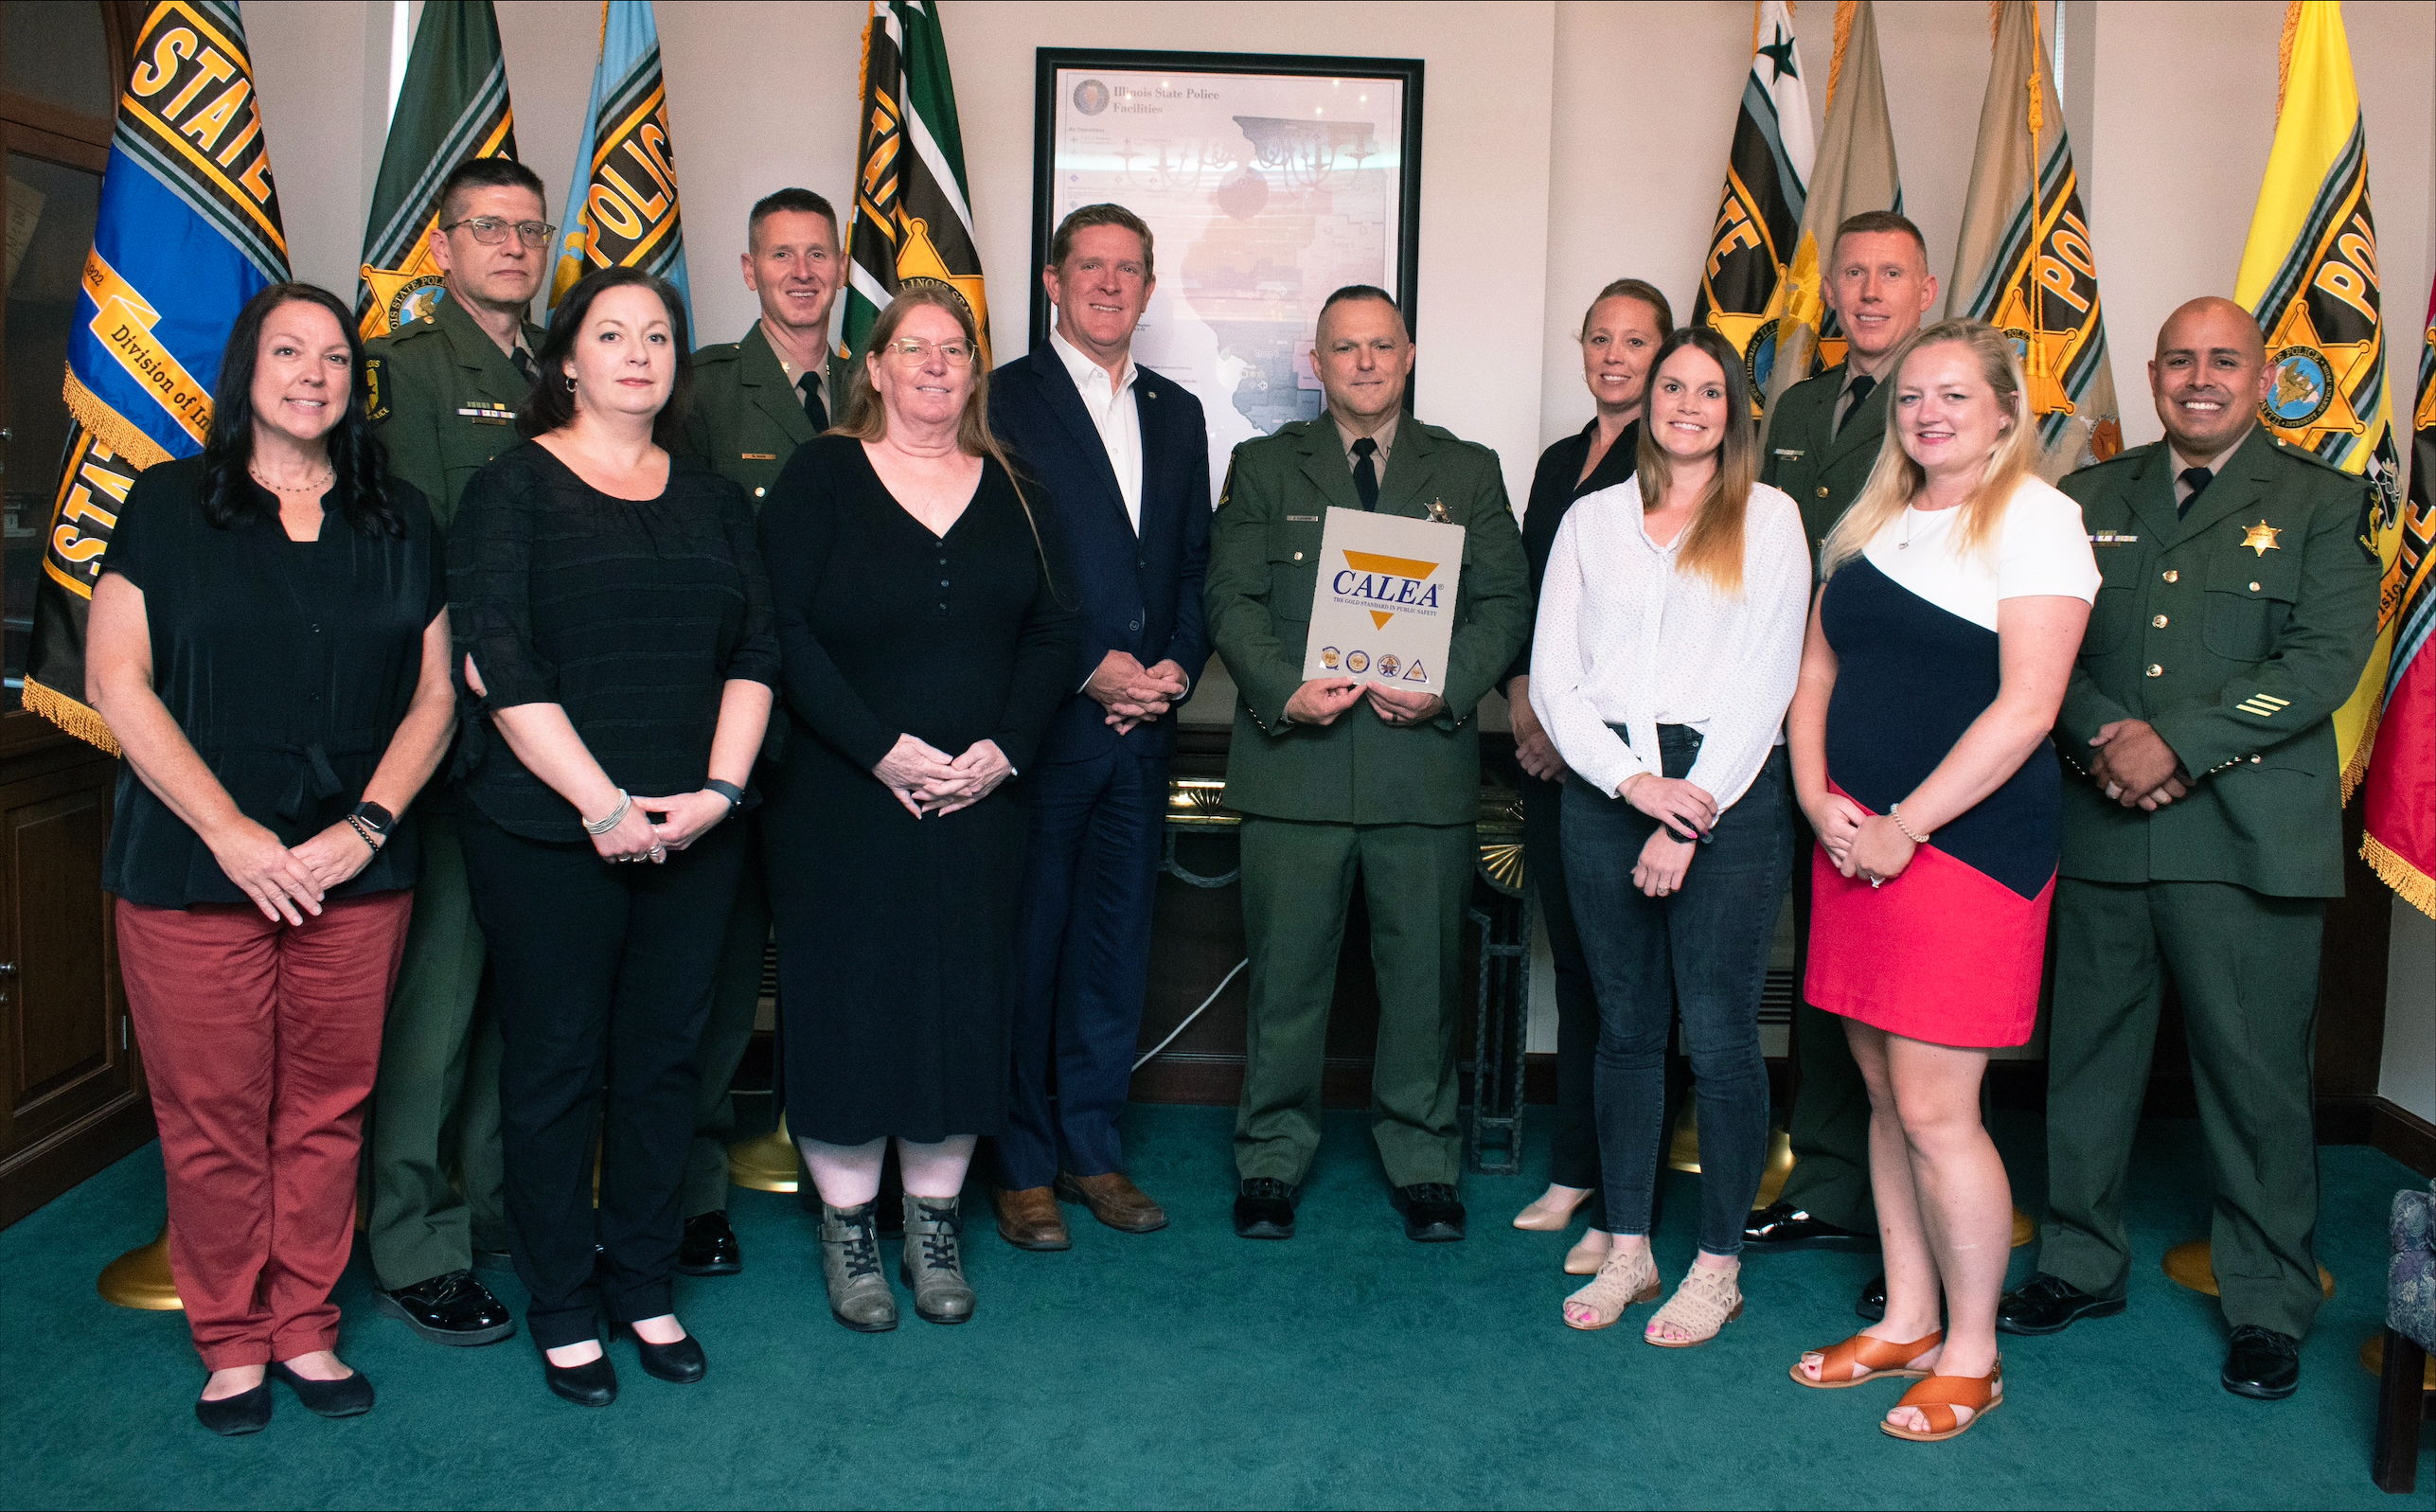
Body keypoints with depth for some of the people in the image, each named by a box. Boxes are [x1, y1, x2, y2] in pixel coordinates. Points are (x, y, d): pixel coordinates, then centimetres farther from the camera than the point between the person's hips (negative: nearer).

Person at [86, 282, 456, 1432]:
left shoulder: (398, 520, 10)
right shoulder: (170, 505, 4)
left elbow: (434, 697, 7)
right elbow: (116, 679, -3)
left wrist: (367, 827, -7)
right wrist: (229, 832, -11)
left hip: (357, 875, 2)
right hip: (193, 870, -2)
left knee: (327, 1111, 8)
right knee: (213, 1118, 4)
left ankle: (305, 1329, 24)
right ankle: (232, 1341, 22)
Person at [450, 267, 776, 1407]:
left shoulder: (713, 500, 12)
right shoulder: (514, 487, -1)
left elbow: (757, 651, 6)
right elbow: (495, 661, -11)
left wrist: (719, 789, -7)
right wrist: (603, 805, -15)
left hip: (692, 835, 4)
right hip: (547, 832, -4)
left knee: (664, 1058, 11)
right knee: (556, 1066, 5)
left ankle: (645, 1288, 26)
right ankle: (562, 1309, 20)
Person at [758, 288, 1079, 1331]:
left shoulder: (1011, 491, 10)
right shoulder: (821, 475, 1)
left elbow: (1054, 631, 5)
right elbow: (784, 631, -8)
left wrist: (1002, 748, -9)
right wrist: (881, 750, -16)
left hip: (976, 802, 3)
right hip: (841, 800, -3)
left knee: (962, 1000, 7)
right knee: (847, 999, 2)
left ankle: (935, 1226, 22)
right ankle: (847, 1227, 19)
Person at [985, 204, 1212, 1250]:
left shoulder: (1178, 413, 16)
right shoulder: (1006, 400, -1)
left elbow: (1195, 563, 15)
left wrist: (1176, 667, -1)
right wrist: (1094, 669, -13)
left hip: (1142, 725, 5)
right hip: (1043, 719, -5)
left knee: (1116, 944, 11)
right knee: (1027, 948, 2)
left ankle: (1092, 1150, 24)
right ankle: (1022, 1166, 14)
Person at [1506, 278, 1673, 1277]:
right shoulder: (1558, 463, 18)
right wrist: (1524, 694, 1)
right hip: (1551, 747, 7)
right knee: (1571, 959, 13)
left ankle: (1617, 1208, 6)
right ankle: (1573, 1170, 25)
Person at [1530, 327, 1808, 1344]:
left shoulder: (1769, 518, 5)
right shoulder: (1592, 518, 12)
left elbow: (1768, 679, -3)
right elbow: (1553, 674, 5)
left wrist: (1690, 817, -10)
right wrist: (1632, 782, -9)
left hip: (1729, 793, -2)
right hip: (1606, 788, 3)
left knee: (1720, 1034, 0)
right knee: (1625, 1025, 9)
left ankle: (1718, 1266, 13)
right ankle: (1628, 1249, 20)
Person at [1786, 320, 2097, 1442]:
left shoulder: (2033, 518, -6)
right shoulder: (1872, 521, 14)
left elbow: (2026, 707, -14)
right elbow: (1817, 671, 15)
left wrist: (1904, 826, -14)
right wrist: (1820, 802, -1)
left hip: (1970, 842, -6)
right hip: (1855, 840, 7)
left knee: (1935, 1109, -4)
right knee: (1886, 1097, 13)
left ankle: (1971, 1353, 14)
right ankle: (1906, 1321, 27)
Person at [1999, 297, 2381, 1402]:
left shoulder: (2321, 502, 4)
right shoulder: (2090, 500, 13)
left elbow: (2326, 661, -7)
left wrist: (2177, 744, -16)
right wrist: (2104, 737, -12)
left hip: (2247, 836, -3)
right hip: (2099, 828, 3)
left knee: (2256, 1076, 3)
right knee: (2086, 1058, 11)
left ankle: (2268, 1309, 19)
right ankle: (2081, 1266, 27)